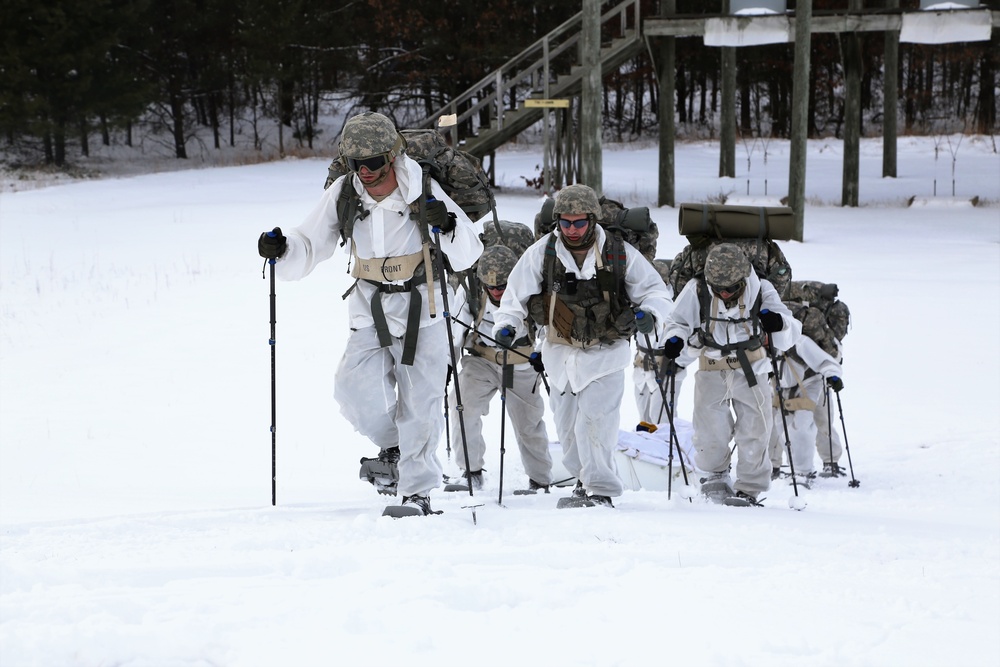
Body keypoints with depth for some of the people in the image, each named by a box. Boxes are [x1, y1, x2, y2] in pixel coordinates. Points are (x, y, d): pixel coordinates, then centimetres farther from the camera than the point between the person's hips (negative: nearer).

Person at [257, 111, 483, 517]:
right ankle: (394, 448, 12)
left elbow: (468, 256, -10)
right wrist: (281, 250, -19)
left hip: (422, 314, -2)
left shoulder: (423, 192, -12)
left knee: (419, 405, 0)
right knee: (355, 389, -16)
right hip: (370, 316, 2)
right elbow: (309, 248, 2)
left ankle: (417, 491, 15)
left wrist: (448, 227, -31)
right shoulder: (342, 194, -6)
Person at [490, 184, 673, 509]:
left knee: (593, 420, -17)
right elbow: (516, 294, 3)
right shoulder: (541, 253, -3)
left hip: (605, 351, -3)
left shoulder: (620, 253, -6)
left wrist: (649, 314, -19)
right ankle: (585, 481, 29)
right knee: (567, 425, 9)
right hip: (560, 352, 3)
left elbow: (655, 290, 1)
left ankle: (601, 490, -11)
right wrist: (507, 325, -13)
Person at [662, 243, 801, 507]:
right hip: (711, 368, 0)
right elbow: (678, 321, 5)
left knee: (754, 429, -2)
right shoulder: (696, 292, -13)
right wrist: (674, 338, -17)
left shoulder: (760, 292, -12)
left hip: (750, 368, 0)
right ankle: (716, 473, 22)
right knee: (710, 429, -5)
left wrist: (780, 324, -33)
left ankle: (749, 488, 9)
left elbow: (790, 336, -10)